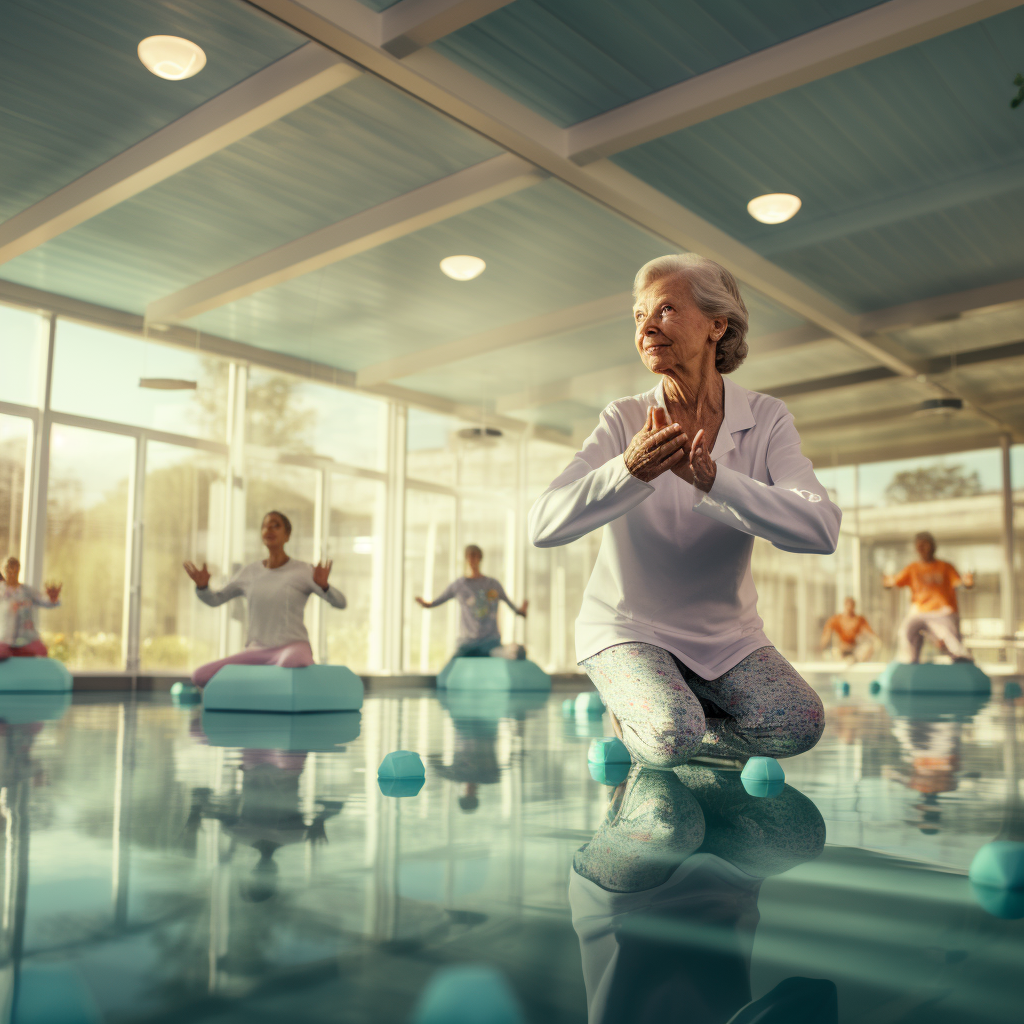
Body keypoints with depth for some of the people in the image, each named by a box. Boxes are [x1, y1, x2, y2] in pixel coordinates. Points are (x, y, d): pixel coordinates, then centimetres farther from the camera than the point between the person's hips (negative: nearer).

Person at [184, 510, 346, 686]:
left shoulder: (304, 572, -2)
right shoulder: (248, 574, 10)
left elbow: (340, 602, -7)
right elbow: (213, 599, 19)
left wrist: (323, 585, -28)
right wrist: (202, 585, -4)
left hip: (293, 649, -4)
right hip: (257, 653, 4)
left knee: (292, 663, -42)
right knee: (200, 676, -13)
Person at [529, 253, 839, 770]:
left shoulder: (766, 419, -8)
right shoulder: (624, 421, -10)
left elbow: (822, 529, -24)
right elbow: (543, 525, -22)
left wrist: (710, 478, -37)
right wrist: (628, 470, -39)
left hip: (726, 633, 3)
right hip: (628, 627, -2)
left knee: (800, 725, -20)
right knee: (672, 735, -28)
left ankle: (652, 731, 6)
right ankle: (637, 718, 9)